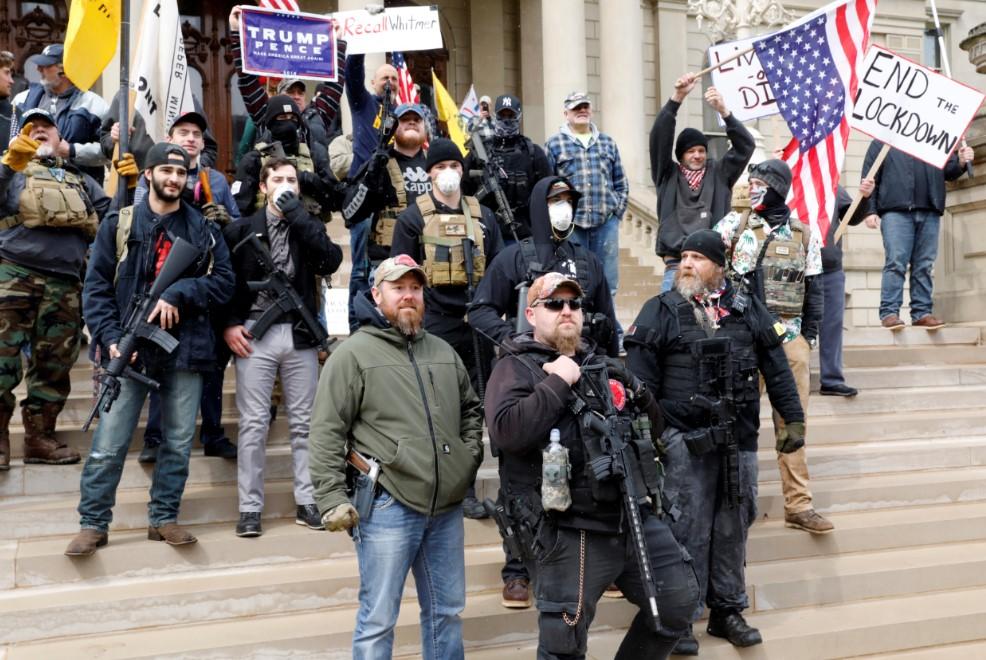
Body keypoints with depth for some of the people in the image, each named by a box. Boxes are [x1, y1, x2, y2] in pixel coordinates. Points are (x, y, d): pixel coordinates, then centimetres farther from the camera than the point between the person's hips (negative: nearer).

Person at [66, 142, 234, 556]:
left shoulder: (204, 230, 10)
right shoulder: (119, 225, 6)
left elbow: (224, 282, 2)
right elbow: (96, 287, 1)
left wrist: (178, 293, -13)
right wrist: (110, 338, -12)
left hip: (186, 348, 2)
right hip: (131, 347, -1)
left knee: (179, 442, 7)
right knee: (108, 445, -1)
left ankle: (163, 518, 20)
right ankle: (93, 524, 11)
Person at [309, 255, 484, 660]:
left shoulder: (443, 352, 14)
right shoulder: (353, 353, -5)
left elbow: (471, 410, 26)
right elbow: (327, 433, -9)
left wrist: (470, 458, 12)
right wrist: (332, 499, -14)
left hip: (447, 508, 6)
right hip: (387, 508, -6)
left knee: (446, 611, 17)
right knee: (377, 620, 3)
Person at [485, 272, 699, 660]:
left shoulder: (601, 365, 16)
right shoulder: (516, 367, -5)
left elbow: (652, 419, 27)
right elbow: (506, 430, -24)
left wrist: (634, 391, 6)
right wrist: (559, 382, -18)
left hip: (634, 515, 6)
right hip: (568, 532, -6)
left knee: (679, 599, 14)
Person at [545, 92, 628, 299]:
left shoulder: (607, 142, 16)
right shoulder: (554, 144, 5)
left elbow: (621, 184, 17)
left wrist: (617, 212, 6)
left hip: (606, 223, 3)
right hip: (571, 226, -3)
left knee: (608, 283, 5)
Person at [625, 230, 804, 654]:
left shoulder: (748, 310, 9)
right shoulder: (660, 312, -1)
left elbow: (776, 369, 12)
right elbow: (641, 380, -4)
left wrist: (794, 419, 9)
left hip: (740, 440, 4)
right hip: (685, 440, -4)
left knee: (733, 526, 12)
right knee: (688, 529, -1)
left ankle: (727, 610, 27)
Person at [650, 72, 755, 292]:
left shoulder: (719, 173, 11)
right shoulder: (668, 176, 9)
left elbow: (745, 146, 2)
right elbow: (659, 138, -2)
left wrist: (723, 111, -12)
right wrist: (677, 97, -13)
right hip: (676, 265, -1)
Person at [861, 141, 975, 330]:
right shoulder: (880, 143, 13)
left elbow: (949, 172, 21)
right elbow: (869, 178, 6)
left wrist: (961, 161, -3)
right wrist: (870, 211, -5)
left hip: (929, 211, 4)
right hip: (896, 210, -4)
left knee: (924, 265, 2)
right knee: (895, 263, -11)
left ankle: (922, 312, 4)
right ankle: (889, 312, -12)